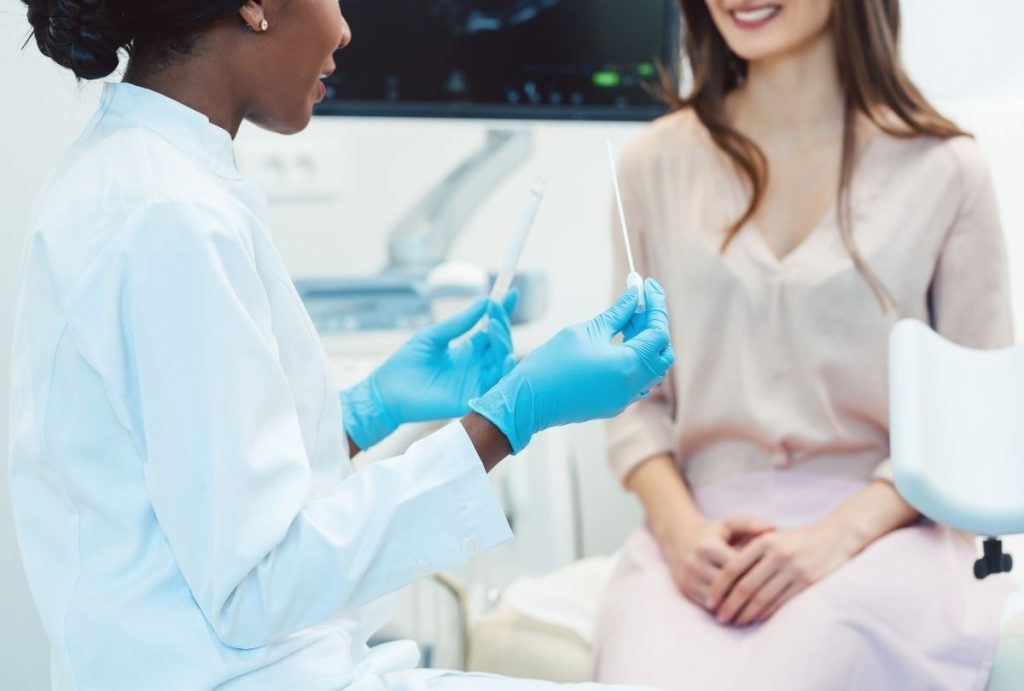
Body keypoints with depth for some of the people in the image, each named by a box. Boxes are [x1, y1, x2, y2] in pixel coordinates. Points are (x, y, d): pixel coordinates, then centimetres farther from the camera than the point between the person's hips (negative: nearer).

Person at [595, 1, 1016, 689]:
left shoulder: (942, 170, 2)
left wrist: (840, 533, -12)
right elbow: (634, 396, 11)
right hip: (702, 530, 2)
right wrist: (678, 525, -8)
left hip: (880, 534, -1)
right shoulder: (657, 163, 9)